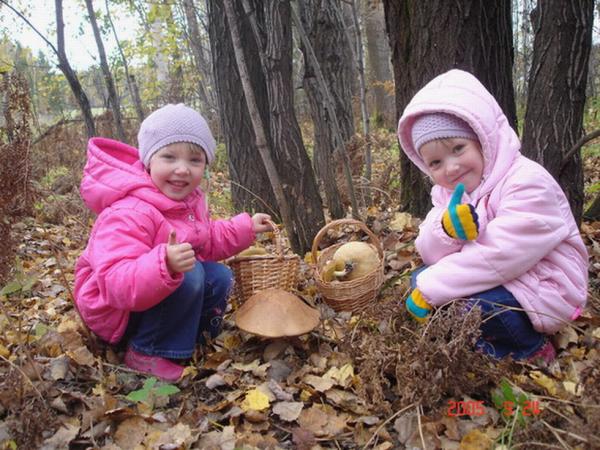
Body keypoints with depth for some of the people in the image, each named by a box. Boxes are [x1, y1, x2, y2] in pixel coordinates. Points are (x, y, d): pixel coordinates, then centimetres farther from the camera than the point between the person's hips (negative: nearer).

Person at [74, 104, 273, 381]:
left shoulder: (188, 199, -1)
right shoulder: (130, 214, -33)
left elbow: (207, 241, 15)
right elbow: (116, 284, -40)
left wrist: (246, 228, 6)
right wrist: (165, 265, -56)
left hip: (152, 294, 9)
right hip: (115, 313, -9)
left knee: (219, 277, 0)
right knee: (189, 275, -30)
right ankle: (147, 353, -15)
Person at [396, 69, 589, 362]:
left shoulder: (528, 184, -23)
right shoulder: (448, 192, 2)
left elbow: (498, 257, -30)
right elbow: (429, 254, -5)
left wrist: (430, 291, -25)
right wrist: (447, 229, -29)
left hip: (543, 293, -7)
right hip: (495, 282, 8)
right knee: (421, 278, -4)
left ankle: (531, 350, -2)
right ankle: (491, 337, 1)